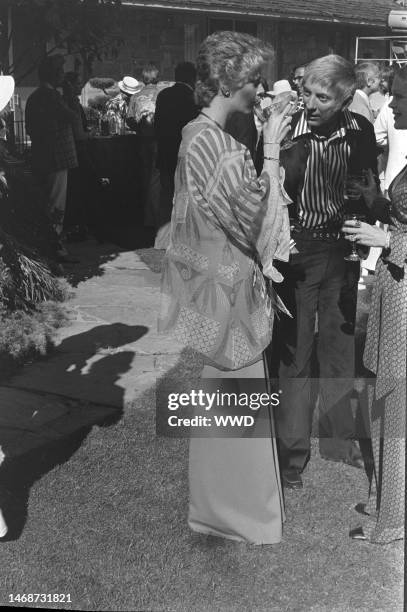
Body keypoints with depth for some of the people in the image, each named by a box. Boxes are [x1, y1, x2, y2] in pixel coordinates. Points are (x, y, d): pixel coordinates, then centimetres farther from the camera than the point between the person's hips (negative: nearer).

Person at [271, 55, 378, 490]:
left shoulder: (360, 132, -3)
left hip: (342, 249, 4)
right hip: (296, 247, -4)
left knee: (340, 346, 15)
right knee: (294, 351, 4)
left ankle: (338, 437, 33)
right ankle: (292, 450, 17)